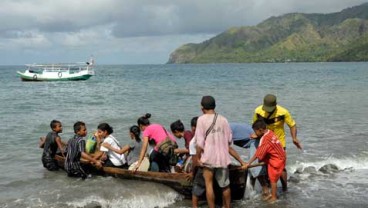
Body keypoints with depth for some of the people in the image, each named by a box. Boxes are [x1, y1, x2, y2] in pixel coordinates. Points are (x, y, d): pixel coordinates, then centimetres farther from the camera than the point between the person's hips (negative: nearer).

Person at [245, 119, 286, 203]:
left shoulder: (265, 139, -26)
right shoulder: (269, 132, -1)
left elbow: (257, 154, -26)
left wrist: (248, 164, -23)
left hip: (277, 160, -9)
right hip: (280, 156, 9)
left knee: (273, 179, 4)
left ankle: (274, 197, 16)